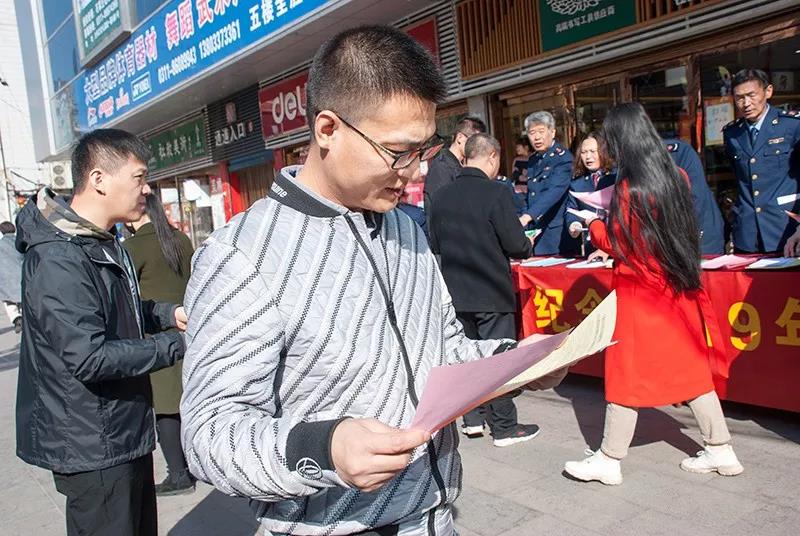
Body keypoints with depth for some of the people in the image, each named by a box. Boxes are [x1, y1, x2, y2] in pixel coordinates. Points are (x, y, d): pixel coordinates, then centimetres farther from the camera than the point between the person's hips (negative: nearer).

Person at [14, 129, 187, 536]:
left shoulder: (102, 243, 9)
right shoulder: (58, 258, -23)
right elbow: (89, 357, -28)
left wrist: (168, 313, 2)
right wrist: (178, 345, -22)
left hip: (125, 431, 10)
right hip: (93, 447, -10)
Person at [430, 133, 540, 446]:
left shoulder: (442, 196, 1)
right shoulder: (496, 193, -15)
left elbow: (434, 244, 8)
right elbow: (516, 245, -15)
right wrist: (527, 248, 7)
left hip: (455, 291, 6)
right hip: (491, 291, -5)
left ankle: (473, 418, 27)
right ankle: (504, 427, 15)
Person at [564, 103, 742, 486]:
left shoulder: (630, 188, -18)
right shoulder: (675, 176, 4)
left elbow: (616, 244, -14)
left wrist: (594, 225, 4)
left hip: (640, 293, -7)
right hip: (678, 286, 7)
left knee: (626, 375, 2)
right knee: (689, 369, 16)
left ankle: (609, 461, 14)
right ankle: (720, 450, 24)